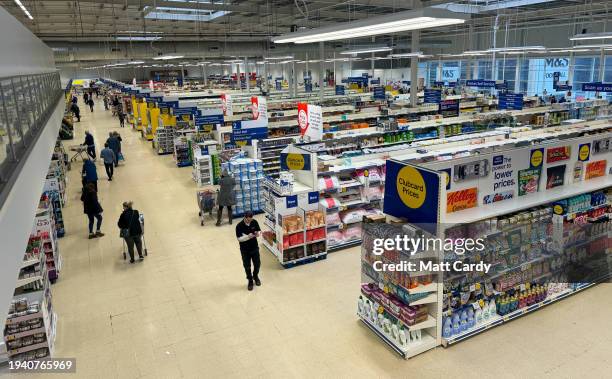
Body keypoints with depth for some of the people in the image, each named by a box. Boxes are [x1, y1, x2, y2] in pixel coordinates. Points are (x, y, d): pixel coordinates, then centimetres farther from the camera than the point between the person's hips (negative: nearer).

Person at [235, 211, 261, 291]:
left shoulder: (254, 222, -11)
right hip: (245, 250, -3)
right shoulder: (239, 226, -20)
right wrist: (248, 236, -35)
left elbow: (259, 231, 0)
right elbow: (239, 238, -19)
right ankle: (250, 280, 33)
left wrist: (257, 233, -25)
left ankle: (256, 276, 45)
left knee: (257, 263, 16)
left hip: (255, 247, 3)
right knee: (247, 266, 11)